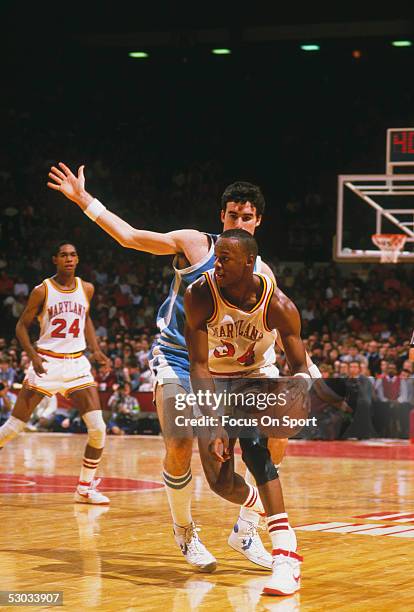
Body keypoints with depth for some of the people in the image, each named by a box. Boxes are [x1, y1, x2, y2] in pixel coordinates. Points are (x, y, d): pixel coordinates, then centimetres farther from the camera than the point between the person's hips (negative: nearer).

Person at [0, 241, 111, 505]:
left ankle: (86, 487, 5)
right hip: (46, 362, -3)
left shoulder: (86, 289, 5)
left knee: (98, 428, -8)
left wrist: (96, 350, 8)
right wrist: (33, 355, -17)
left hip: (77, 363, 3)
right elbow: (22, 326, -2)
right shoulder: (42, 291, -6)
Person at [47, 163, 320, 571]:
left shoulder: (261, 273, 4)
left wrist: (306, 365, 7)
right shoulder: (195, 245, -6)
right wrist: (83, 199, -10)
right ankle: (184, 533, 2)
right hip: (177, 360, -4)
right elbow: (129, 236, -5)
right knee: (179, 447, -24)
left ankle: (245, 531, 10)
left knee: (275, 441, -6)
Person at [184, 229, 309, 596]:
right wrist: (214, 423, -36)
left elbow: (299, 364, -16)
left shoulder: (278, 305, -25)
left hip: (258, 376, -2)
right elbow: (199, 364, -27)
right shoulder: (200, 295, -27)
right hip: (214, 383, 2)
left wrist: (300, 387, -41)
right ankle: (258, 506, 41)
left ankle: (286, 553, -34)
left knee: (254, 445, -30)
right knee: (220, 482, 1)